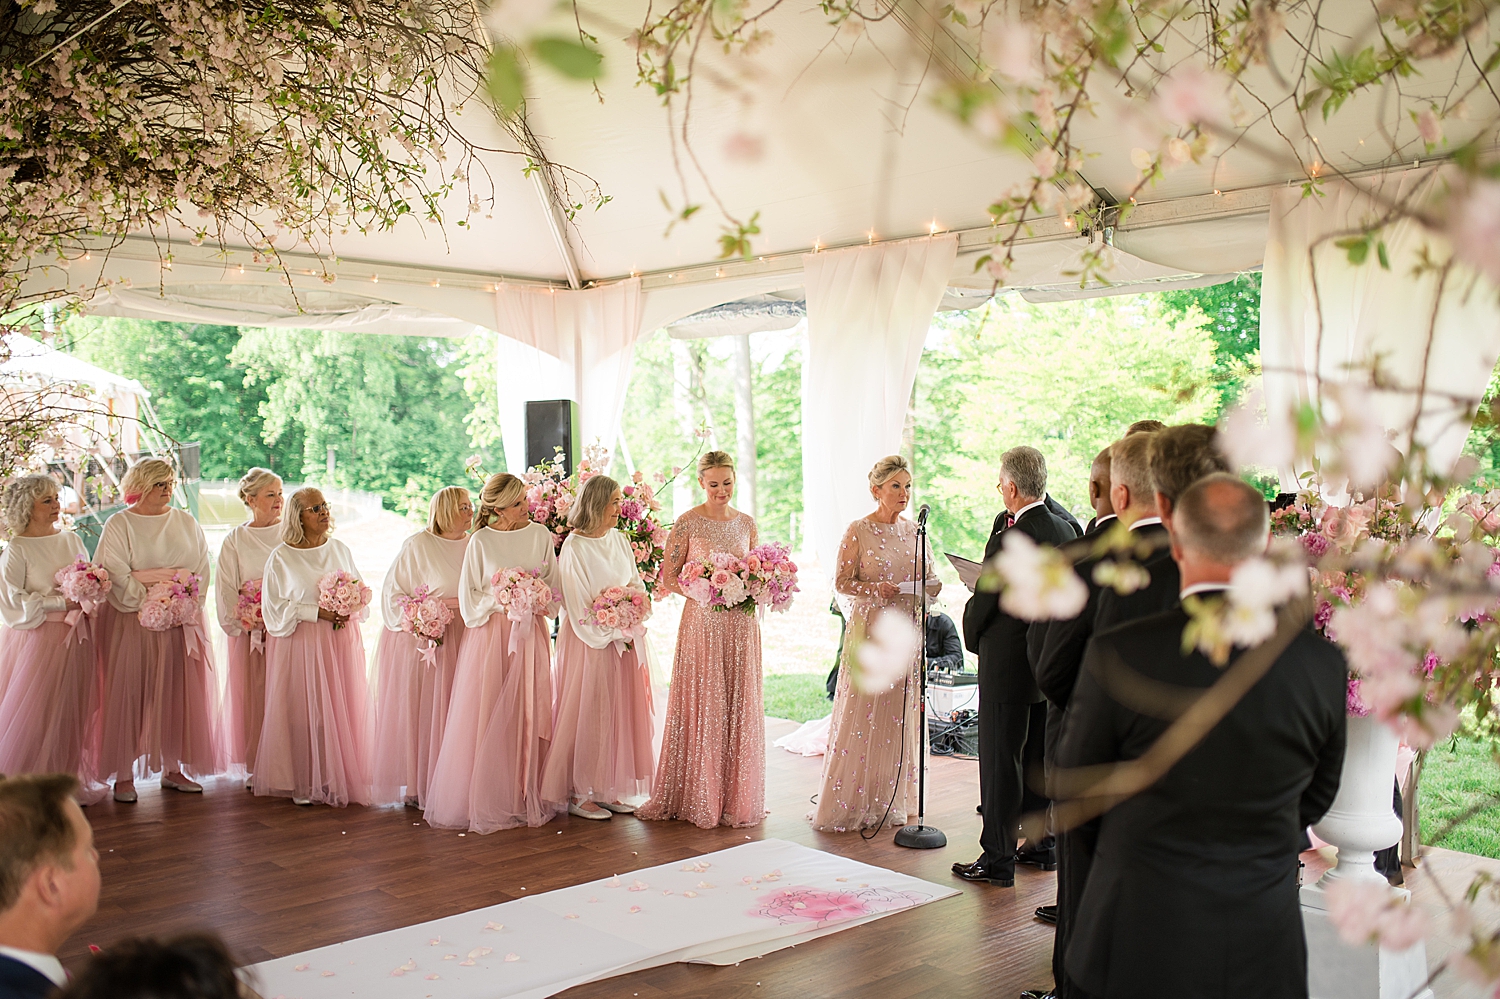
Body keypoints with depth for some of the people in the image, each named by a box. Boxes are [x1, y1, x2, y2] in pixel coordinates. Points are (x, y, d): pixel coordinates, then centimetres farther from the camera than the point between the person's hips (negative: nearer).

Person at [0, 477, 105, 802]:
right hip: (39, 640, -5)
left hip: (78, 638, 5)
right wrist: (61, 602, -15)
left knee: (75, 711, 7)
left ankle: (72, 780, 16)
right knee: (35, 712, -3)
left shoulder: (71, 540, 10)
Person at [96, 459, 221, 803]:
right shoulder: (118, 525, -1)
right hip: (133, 624, -3)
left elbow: (202, 571, 6)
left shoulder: (186, 522, 11)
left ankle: (173, 769, 12)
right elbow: (115, 578, -9)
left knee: (178, 694, 4)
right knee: (129, 695, -3)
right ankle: (124, 775, 4)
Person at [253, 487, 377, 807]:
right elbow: (275, 607, -5)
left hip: (342, 640, 4)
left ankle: (339, 779, 12)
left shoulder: (339, 549, 10)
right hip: (302, 643, -4)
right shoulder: (282, 556, -2)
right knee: (305, 711, -2)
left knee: (344, 708, 3)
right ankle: (304, 784, 8)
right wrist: (318, 612, -15)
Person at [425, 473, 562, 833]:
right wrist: (501, 599, -14)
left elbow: (555, 589, 7)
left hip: (531, 635, 2)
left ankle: (527, 798, 11)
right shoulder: (481, 541, -2)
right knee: (487, 719, -2)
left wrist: (537, 602, -12)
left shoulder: (540, 535, 3)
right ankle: (486, 801, 8)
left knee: (529, 717, 2)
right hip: (491, 638, -2)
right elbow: (469, 599, 1)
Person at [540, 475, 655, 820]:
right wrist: (615, 632, -12)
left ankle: (607, 789, 17)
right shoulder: (574, 548, -14)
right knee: (588, 713, -2)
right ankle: (578, 794, 8)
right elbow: (579, 610, -14)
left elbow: (638, 587, 11)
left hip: (625, 642, 7)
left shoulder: (619, 540, 8)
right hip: (591, 641, -7)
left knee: (620, 712, 9)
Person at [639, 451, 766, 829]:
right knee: (703, 706, -2)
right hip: (702, 623, -4)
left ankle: (736, 796, 18)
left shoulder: (746, 523, 10)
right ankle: (700, 797, 9)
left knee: (740, 707, 7)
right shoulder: (687, 523, -3)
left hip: (742, 626, 4)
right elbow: (669, 577, -3)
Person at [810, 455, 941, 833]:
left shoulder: (914, 530, 10)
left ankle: (886, 803, 17)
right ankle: (850, 804, 6)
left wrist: (931, 587, -5)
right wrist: (875, 589, -21)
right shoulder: (859, 531, -6)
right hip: (870, 628, -5)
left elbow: (926, 576, 17)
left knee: (898, 715, 7)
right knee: (861, 715, -4)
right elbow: (842, 582, -5)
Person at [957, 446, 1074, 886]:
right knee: (1041, 758, 18)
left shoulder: (1006, 543, -21)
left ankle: (997, 858, 8)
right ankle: (1043, 844, 29)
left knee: (1000, 763, 1)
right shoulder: (1066, 532, 1)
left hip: (1008, 668, -7)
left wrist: (974, 640, 5)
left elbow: (980, 606, -14)